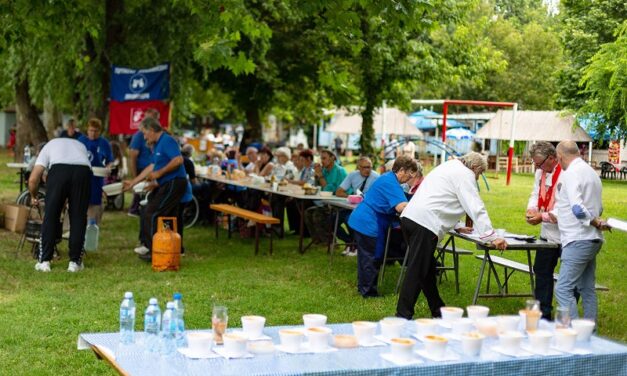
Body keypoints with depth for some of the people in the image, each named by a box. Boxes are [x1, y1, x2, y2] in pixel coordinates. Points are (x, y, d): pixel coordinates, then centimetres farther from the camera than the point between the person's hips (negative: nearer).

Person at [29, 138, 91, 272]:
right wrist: (67, 200, 43)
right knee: (78, 217, 12)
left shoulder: (49, 145, 32)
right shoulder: (80, 145, 40)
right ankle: (75, 261, 14)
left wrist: (33, 196, 39)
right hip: (84, 170, 2)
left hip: (58, 169, -2)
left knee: (50, 216, 10)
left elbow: (33, 179, 20)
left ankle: (44, 261, 12)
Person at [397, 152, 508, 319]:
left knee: (428, 268, 17)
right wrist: (492, 238, -9)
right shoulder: (465, 175, -2)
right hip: (424, 224, -10)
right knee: (417, 273, -8)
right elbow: (476, 208, -9)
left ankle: (438, 311, 27)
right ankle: (403, 316, -8)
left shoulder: (448, 167, 28)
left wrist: (456, 227, 44)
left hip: (409, 217, 10)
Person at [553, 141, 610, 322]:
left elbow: (578, 209, -26)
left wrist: (596, 222, -10)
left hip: (578, 241, -10)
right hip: (592, 239, 10)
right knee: (587, 289, 14)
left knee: (563, 289, -9)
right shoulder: (592, 172, 16)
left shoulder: (570, 174, -13)